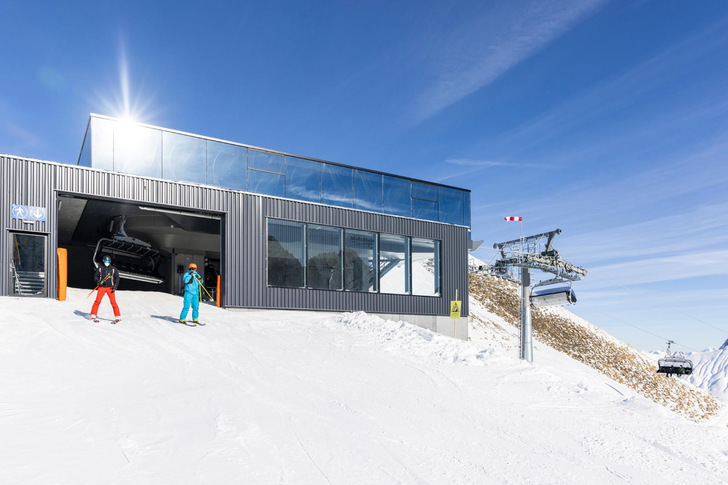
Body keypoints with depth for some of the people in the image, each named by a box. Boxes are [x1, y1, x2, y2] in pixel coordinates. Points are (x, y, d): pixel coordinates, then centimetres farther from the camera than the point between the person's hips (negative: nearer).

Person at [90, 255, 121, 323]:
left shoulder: (113, 269, 6)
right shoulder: (100, 268, 7)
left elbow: (117, 278, 6)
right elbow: (95, 275, 12)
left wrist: (115, 286, -7)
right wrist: (97, 281, -8)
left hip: (110, 288, -1)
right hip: (101, 287, 1)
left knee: (113, 302, -6)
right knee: (97, 301, -7)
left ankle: (118, 316, -4)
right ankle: (93, 315, 6)